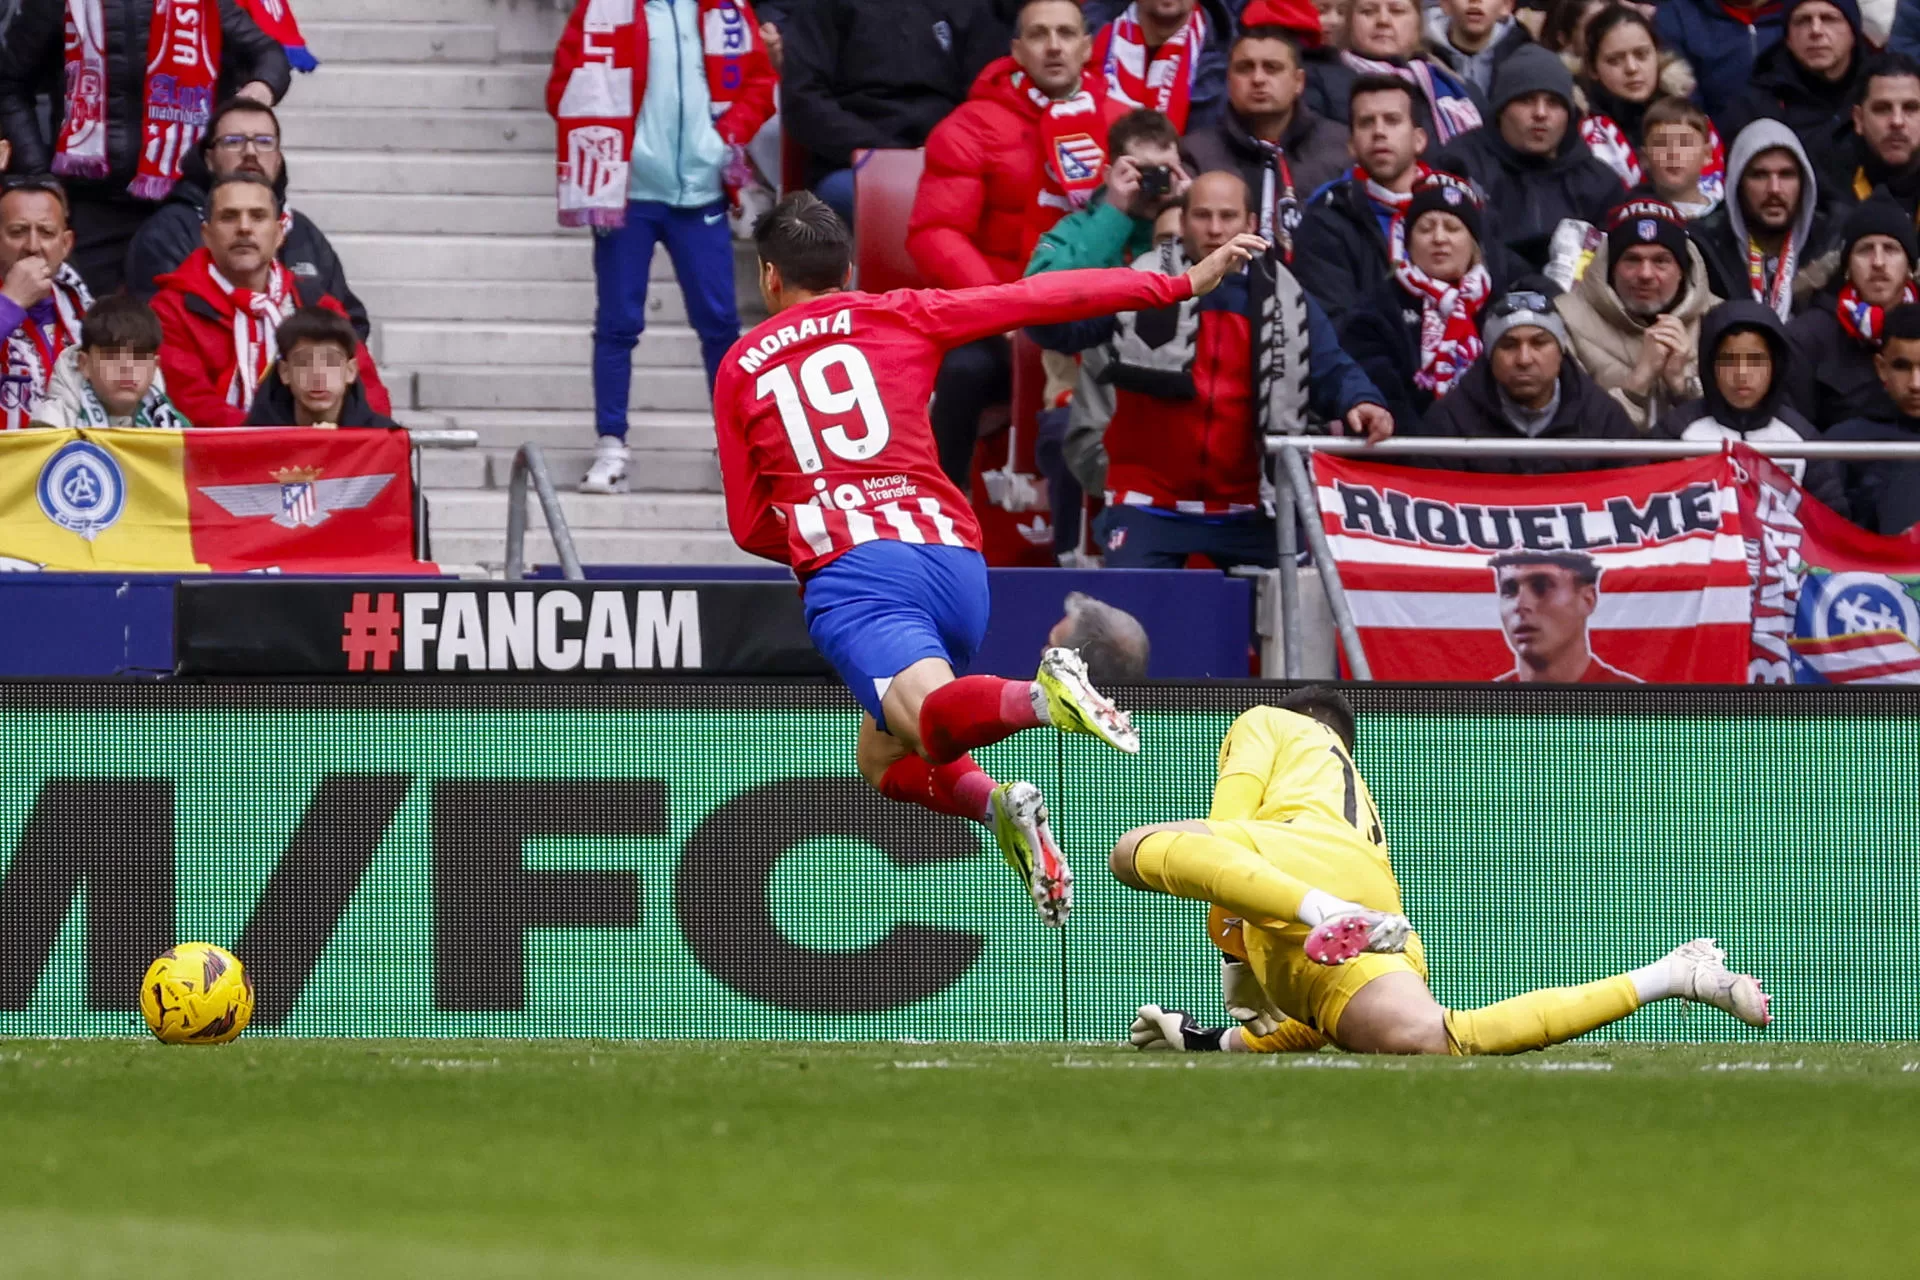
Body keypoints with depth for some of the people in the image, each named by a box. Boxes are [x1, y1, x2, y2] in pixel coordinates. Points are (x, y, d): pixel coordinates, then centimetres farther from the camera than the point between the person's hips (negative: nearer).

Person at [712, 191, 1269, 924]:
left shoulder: (740, 369, 17)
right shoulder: (900, 317, 18)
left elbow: (750, 527, 19)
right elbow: (1045, 298, 12)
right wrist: (1185, 283, 16)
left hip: (849, 572, -4)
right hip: (954, 560, 4)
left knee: (930, 717, -25)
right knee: (884, 761, 20)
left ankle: (1041, 697, -57)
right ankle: (998, 803, -11)